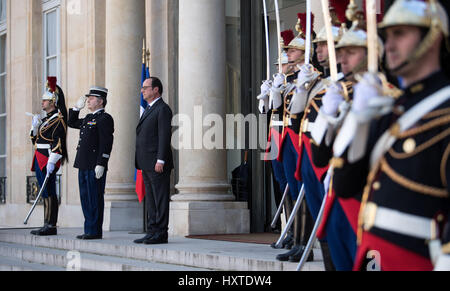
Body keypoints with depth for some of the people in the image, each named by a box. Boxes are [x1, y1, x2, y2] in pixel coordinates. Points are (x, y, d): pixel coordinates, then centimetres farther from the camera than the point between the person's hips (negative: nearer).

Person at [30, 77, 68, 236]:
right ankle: (47, 225, 13)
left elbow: (58, 142, -19)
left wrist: (51, 162, -25)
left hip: (48, 161, -10)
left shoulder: (58, 119, -10)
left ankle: (51, 226, -7)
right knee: (45, 193, 10)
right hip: (40, 160, 10)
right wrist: (35, 125, 7)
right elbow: (35, 139, 24)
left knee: (49, 193, -9)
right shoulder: (45, 119, 19)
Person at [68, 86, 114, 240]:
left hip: (95, 166, -9)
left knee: (95, 199, -5)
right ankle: (89, 230, 18)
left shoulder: (104, 118, -10)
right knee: (85, 198, 12)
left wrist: (101, 164, -21)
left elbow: (106, 143, -16)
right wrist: (77, 108, 19)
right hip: (84, 165, 9)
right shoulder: (88, 118, 18)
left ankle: (95, 231, 0)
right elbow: (71, 123, 33)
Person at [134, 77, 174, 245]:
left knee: (160, 198, -7)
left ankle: (161, 233, -5)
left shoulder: (163, 109, -9)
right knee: (150, 199, 11)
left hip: (157, 164, -10)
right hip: (147, 165, 10)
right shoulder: (149, 110, 21)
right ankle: (152, 231, 15)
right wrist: (142, 162, 18)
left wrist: (160, 161, -21)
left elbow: (165, 135, -16)